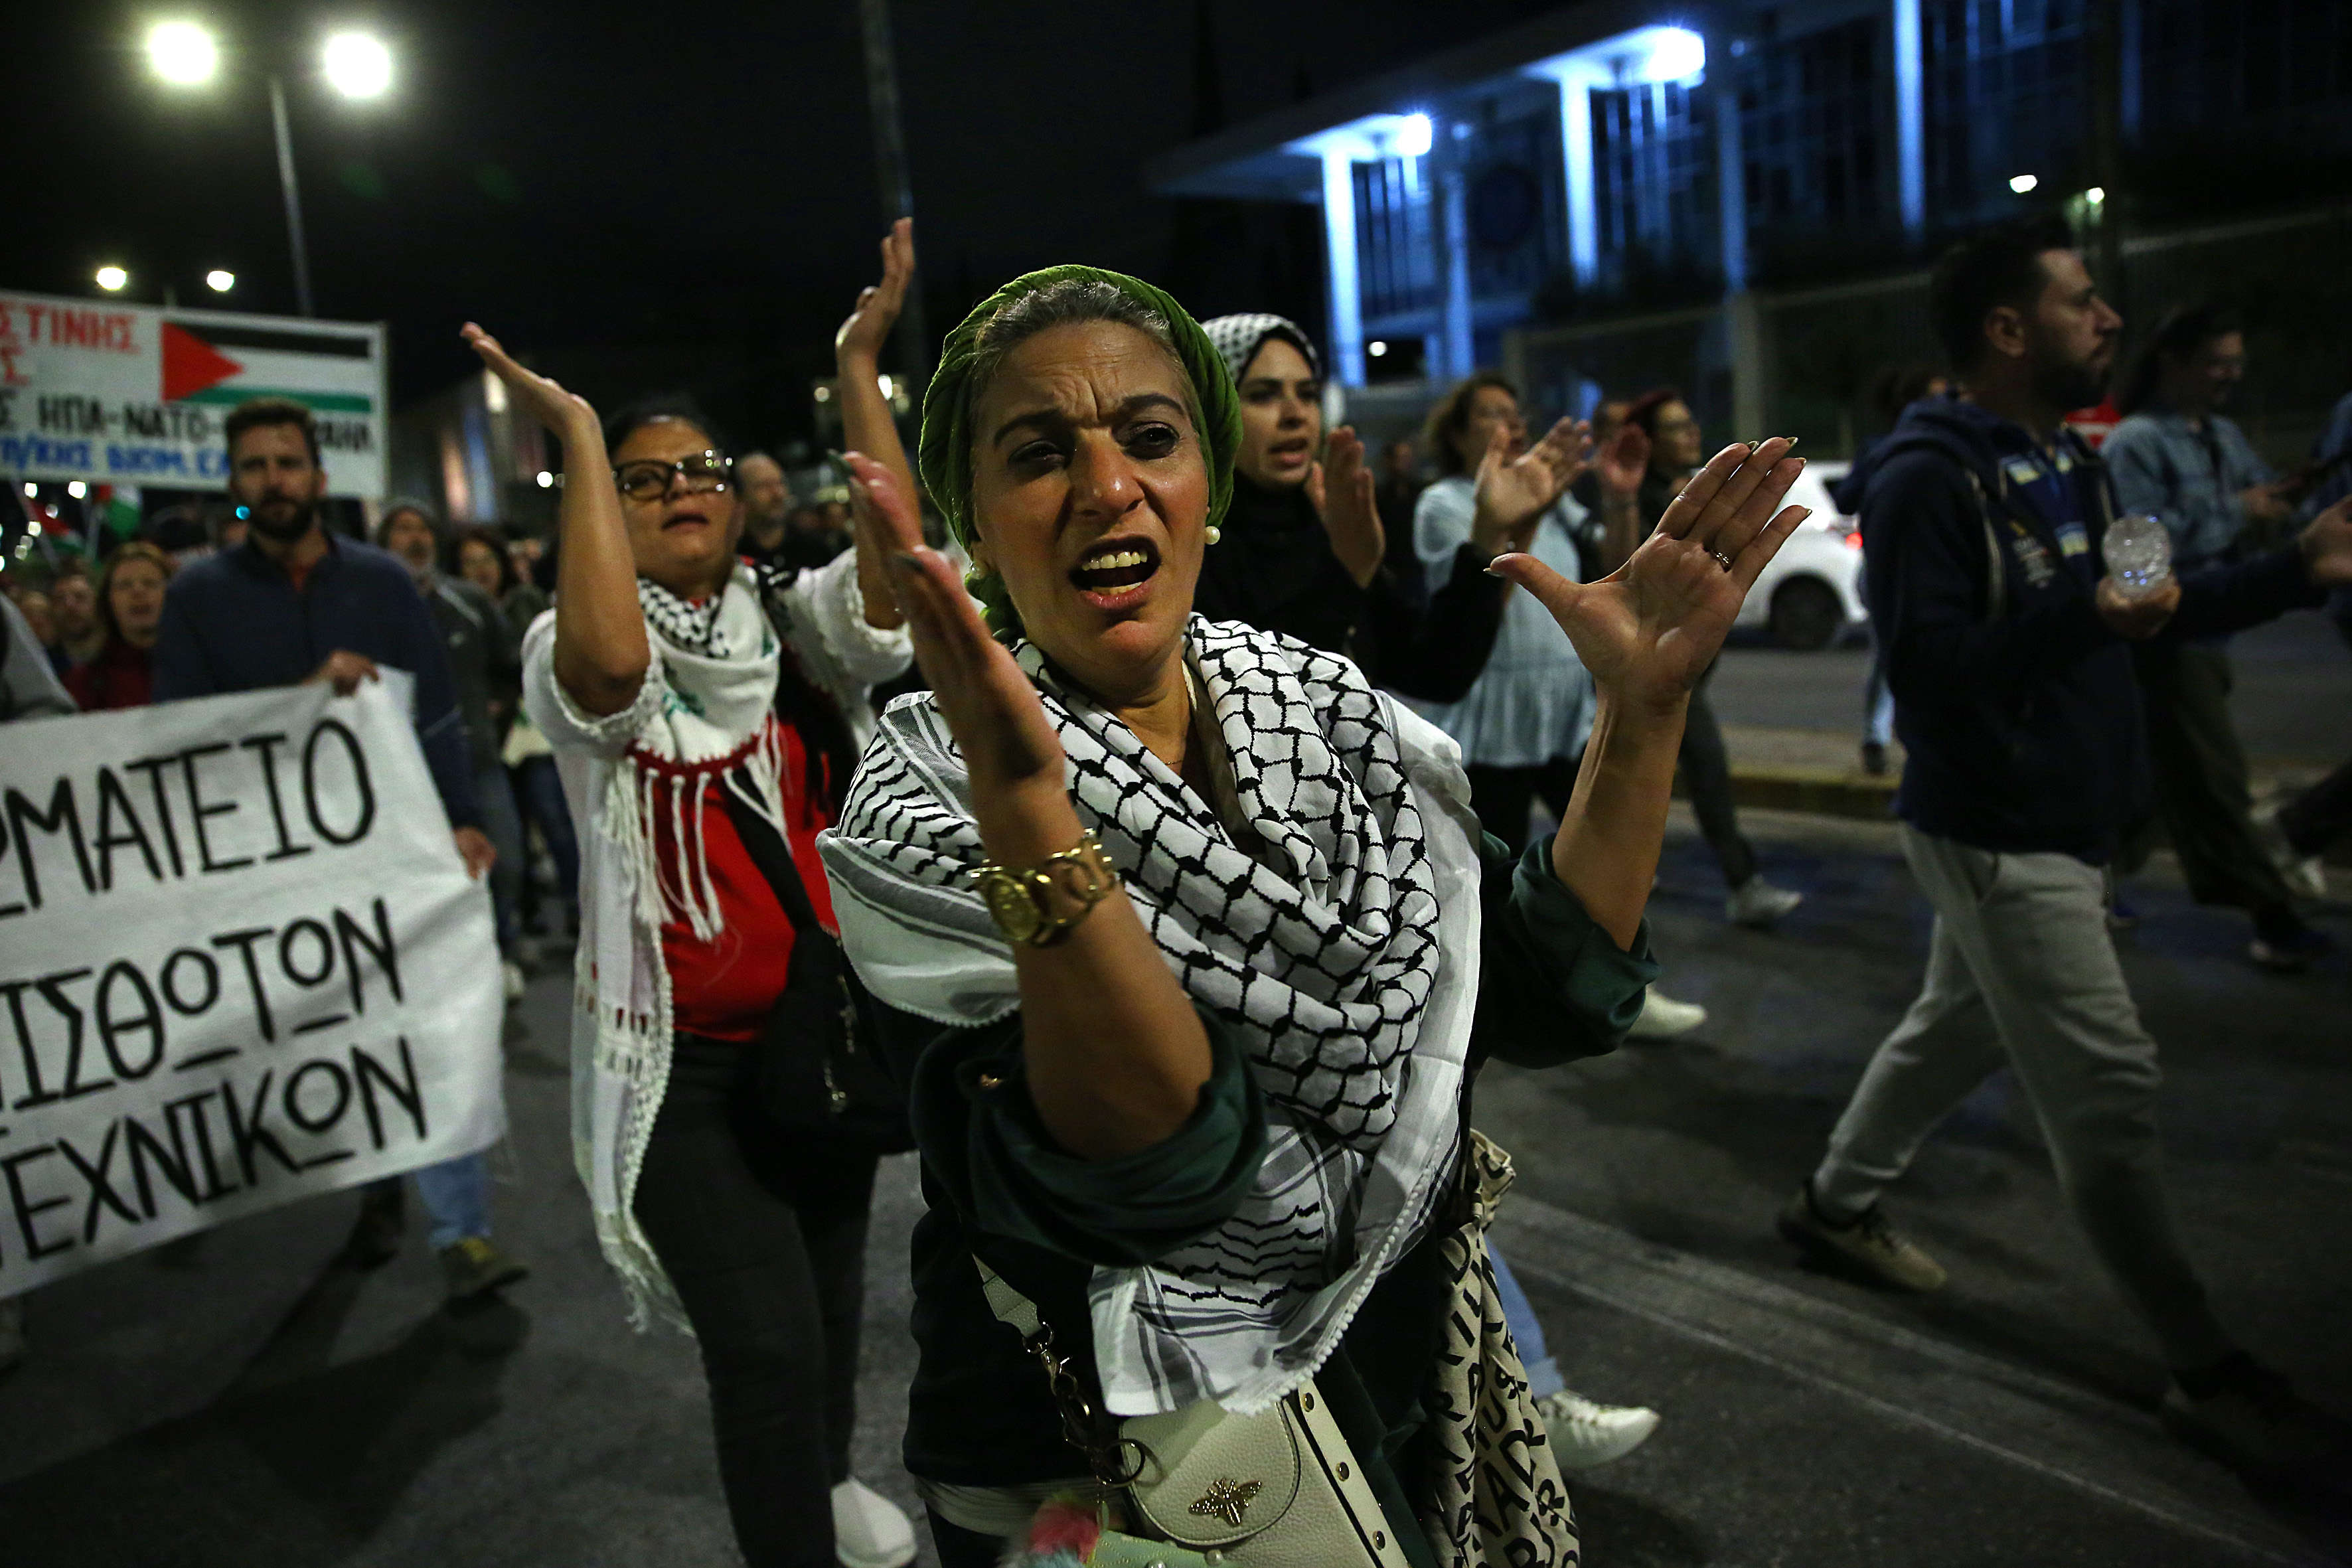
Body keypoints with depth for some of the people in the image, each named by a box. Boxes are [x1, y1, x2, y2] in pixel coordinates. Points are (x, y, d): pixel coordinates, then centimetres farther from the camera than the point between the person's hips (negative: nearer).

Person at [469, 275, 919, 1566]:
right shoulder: (571, 650, -9)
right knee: (766, 1343, -10)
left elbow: (895, 567, -20)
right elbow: (612, 658, -35)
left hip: (828, 1022, 5)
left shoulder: (793, 620, 1)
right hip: (686, 1056, -4)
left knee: (833, 1282, 23)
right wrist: (575, 432, -27)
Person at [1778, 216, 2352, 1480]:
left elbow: (2144, 615, 18)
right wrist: (2083, 617, -34)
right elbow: (1925, 664, -24)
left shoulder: (2069, 464, 12)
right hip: (1998, 838, -10)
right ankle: (2205, 1373, 9)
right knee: (2107, 1089, -4)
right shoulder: (1928, 480, -18)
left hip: (2063, 825, 10)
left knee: (1963, 1026, 20)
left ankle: (1836, 1204, 37)